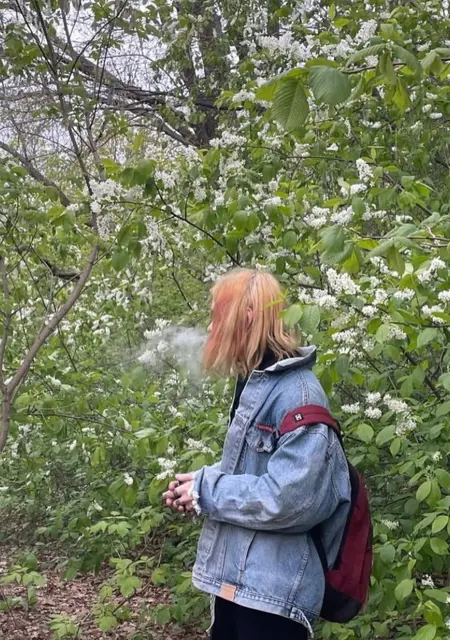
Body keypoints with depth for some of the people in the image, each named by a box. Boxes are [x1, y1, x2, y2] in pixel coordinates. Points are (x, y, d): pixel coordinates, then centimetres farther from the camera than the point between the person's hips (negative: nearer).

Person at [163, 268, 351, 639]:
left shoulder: (298, 394, -20)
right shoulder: (255, 385, 10)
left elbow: (290, 498, -27)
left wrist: (206, 490, -17)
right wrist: (199, 484, 1)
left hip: (273, 592, -9)